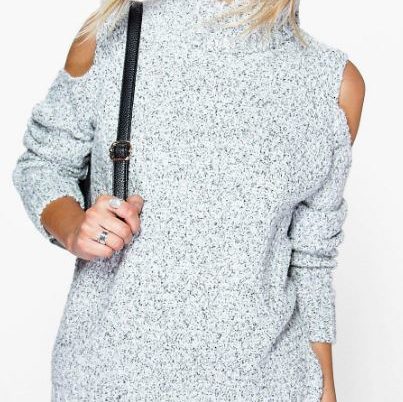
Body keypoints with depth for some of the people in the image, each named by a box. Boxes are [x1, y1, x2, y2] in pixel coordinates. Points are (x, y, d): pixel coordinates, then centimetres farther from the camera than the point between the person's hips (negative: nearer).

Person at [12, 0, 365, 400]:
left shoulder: (337, 84, -6)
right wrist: (73, 230, -16)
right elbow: (42, 163, 4)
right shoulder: (109, 37, -9)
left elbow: (311, 256, 2)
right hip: (109, 365, 0)